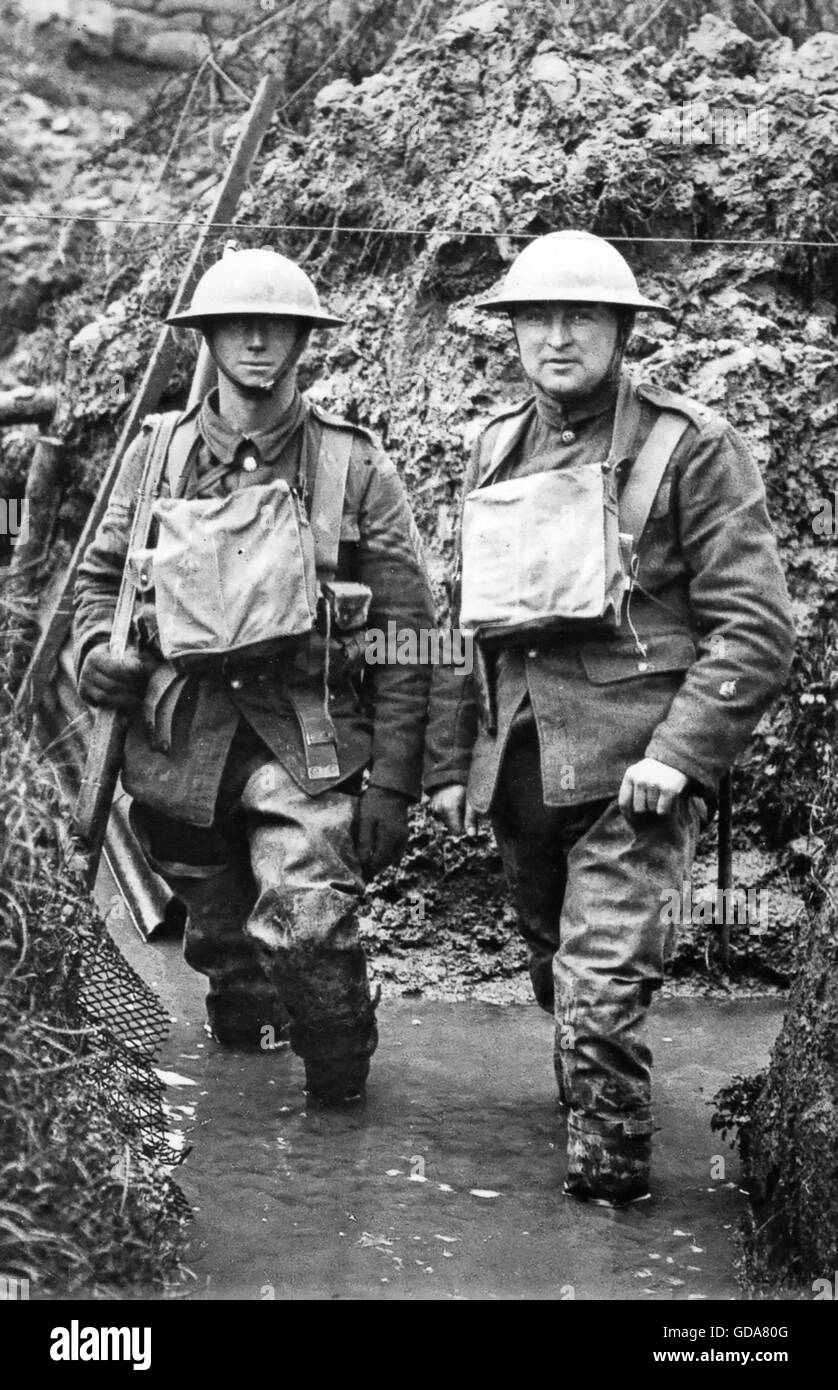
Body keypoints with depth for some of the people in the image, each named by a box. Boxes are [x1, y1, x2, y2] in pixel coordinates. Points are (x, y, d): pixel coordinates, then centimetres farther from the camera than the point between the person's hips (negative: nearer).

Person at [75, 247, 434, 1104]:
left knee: (306, 927, -19)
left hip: (307, 733, -3)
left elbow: (407, 634, -1)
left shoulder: (355, 467, -1)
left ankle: (340, 1093, 6)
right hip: (181, 730, 4)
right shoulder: (158, 456, 7)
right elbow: (101, 574, 19)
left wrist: (393, 780, -7)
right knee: (216, 930, 15)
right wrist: (97, 649, -4)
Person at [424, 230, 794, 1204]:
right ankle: (590, 1118, 39)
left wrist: (679, 754, -18)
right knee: (556, 973, 18)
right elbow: (464, 617, 18)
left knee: (601, 987, -13)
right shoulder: (496, 450, 13)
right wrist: (447, 760, 14)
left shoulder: (689, 445, -5)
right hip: (517, 762, 6)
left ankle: (609, 1180, 1)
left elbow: (756, 624, -9)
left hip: (631, 766, -6)